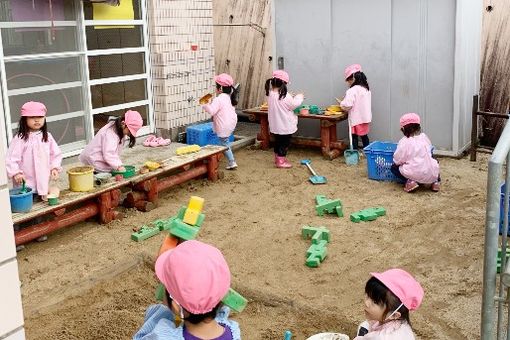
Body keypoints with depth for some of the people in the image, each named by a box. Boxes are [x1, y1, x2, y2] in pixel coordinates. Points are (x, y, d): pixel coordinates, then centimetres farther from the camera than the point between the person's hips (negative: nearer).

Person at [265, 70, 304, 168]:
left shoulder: (271, 94, -2)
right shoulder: (285, 96, -24)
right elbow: (294, 105, -13)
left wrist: (292, 97, 9)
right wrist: (299, 97, 4)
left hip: (275, 125, 7)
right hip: (285, 126, -7)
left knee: (278, 141, 21)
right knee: (284, 143, 6)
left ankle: (277, 158, 35)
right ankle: (281, 161, 11)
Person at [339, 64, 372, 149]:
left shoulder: (352, 91, -18)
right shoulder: (366, 89, 7)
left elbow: (347, 106, -23)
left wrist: (341, 103, -2)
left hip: (356, 119, -7)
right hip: (366, 117, 7)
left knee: (354, 137, 1)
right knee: (364, 136, 15)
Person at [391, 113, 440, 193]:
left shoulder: (404, 142, -7)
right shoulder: (424, 137, 7)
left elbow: (397, 160, -8)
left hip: (415, 174, -5)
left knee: (394, 167, 16)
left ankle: (410, 181, -6)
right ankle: (435, 181, 13)